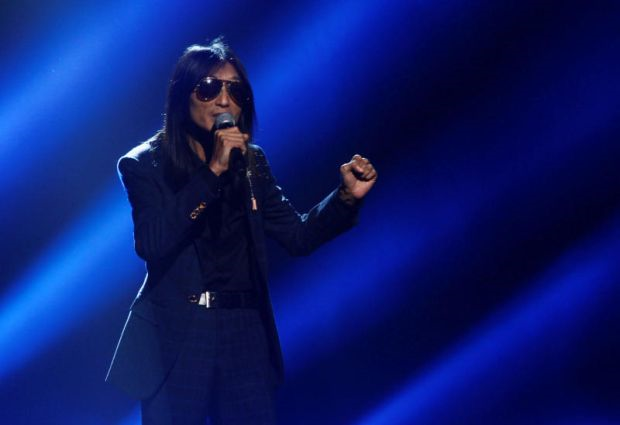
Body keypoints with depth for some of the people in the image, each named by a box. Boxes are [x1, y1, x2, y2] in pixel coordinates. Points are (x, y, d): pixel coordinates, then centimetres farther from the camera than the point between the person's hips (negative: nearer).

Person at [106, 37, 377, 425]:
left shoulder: (252, 163, 8)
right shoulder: (145, 165, -5)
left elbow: (298, 236, 5)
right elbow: (152, 243, -20)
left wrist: (346, 197, -11)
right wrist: (212, 171, -23)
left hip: (245, 336, 4)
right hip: (175, 339, -3)